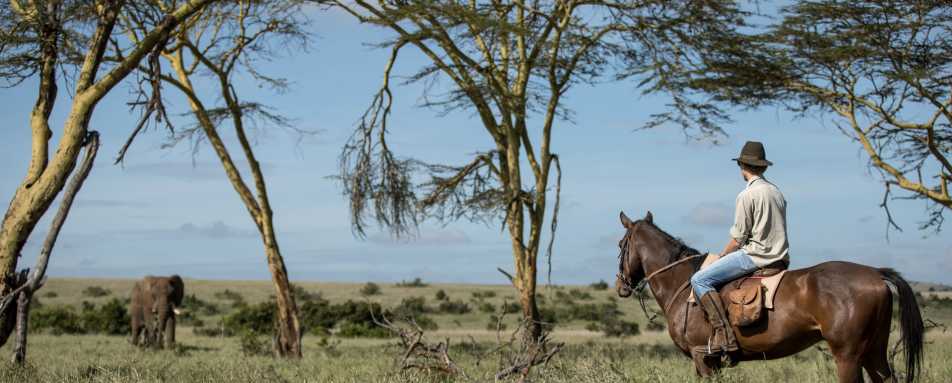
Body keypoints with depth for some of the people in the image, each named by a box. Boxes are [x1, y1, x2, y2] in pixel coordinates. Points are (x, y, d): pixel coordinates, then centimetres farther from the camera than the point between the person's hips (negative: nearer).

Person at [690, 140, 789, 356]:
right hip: (779, 256, 9)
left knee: (700, 280, -10)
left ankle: (723, 335, -22)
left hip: (756, 255, -9)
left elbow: (737, 239, -12)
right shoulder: (777, 192, 15)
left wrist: (721, 256, 6)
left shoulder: (747, 195, -12)